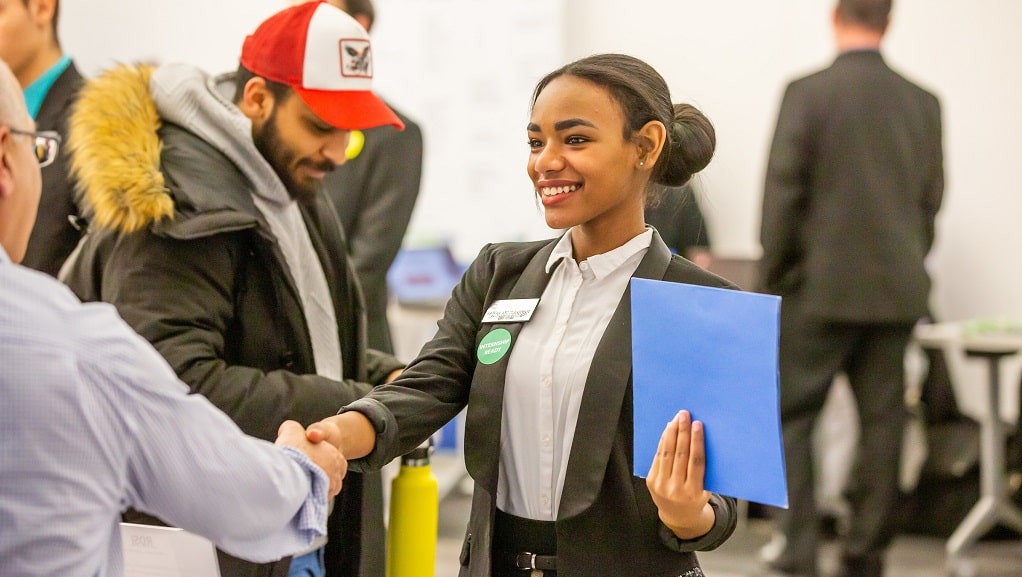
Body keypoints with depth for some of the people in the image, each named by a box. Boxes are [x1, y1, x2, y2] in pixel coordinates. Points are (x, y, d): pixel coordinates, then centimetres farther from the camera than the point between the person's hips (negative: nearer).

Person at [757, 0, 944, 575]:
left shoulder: (807, 94, -8)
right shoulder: (924, 104, 5)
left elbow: (783, 193, -9)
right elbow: (931, 201, 10)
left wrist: (772, 279, 2)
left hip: (820, 288, -4)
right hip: (897, 290, 4)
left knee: (791, 419, 3)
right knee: (882, 421, 8)